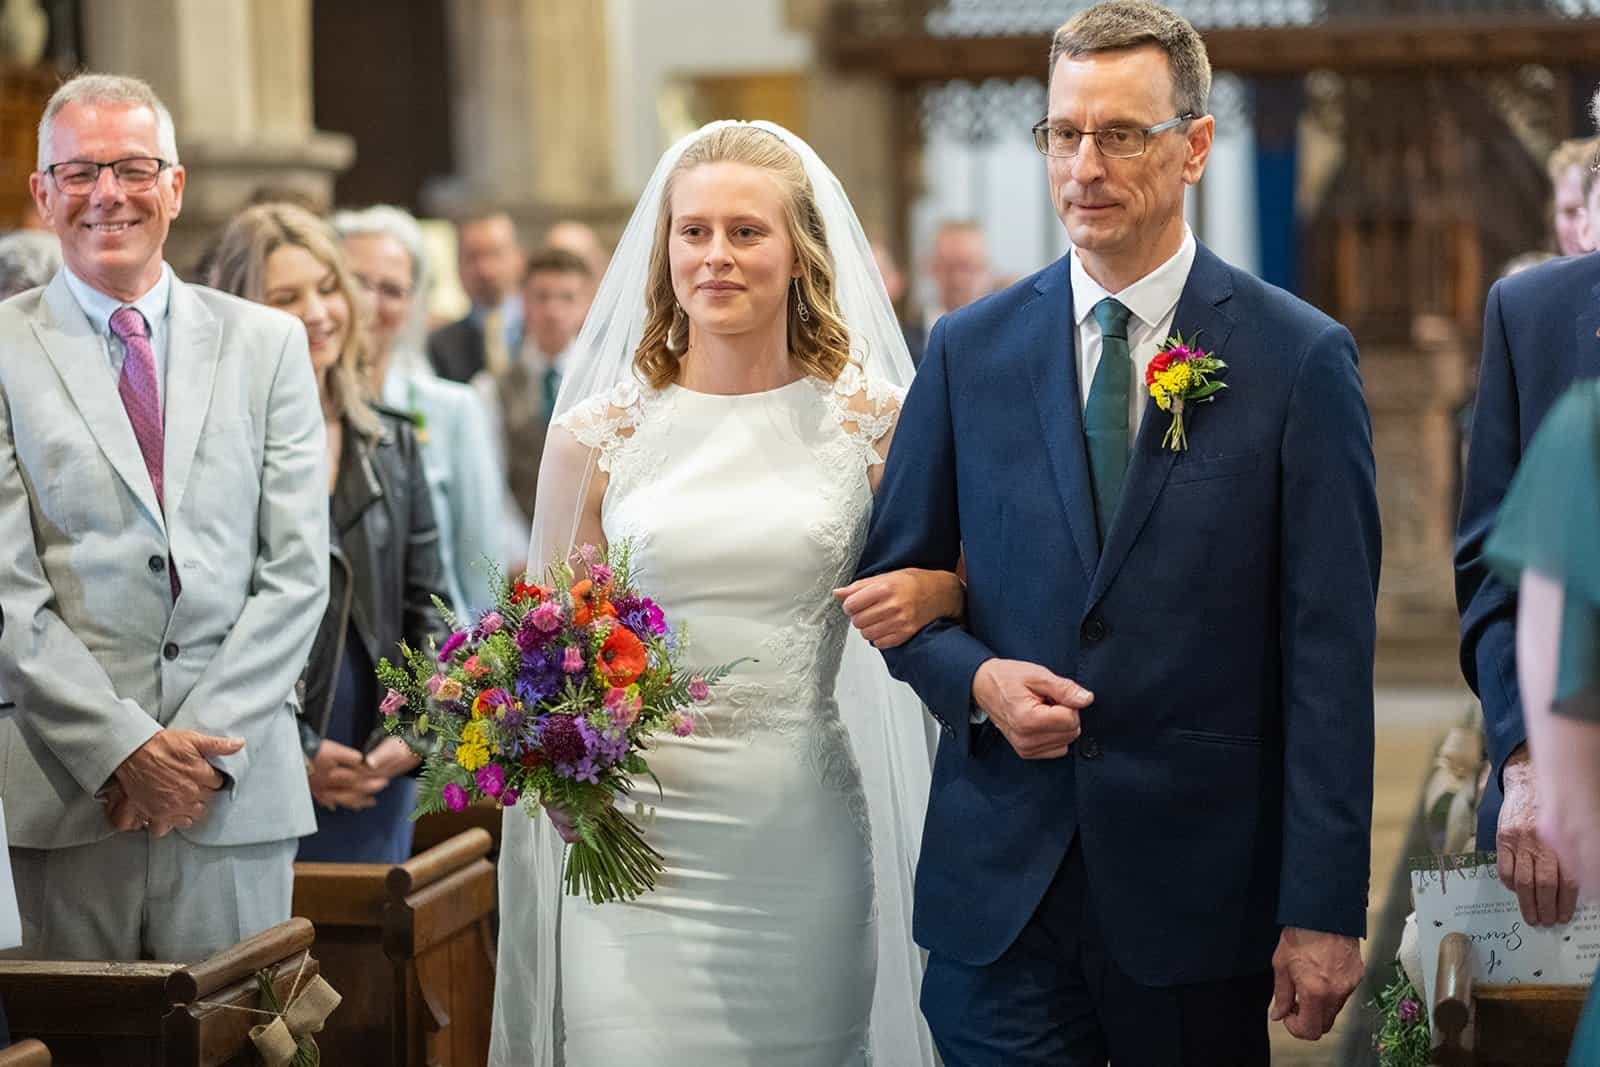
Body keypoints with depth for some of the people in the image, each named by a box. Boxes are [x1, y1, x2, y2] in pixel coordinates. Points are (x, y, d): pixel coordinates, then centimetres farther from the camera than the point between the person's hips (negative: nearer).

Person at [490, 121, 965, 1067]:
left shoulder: (872, 419, 2)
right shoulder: (598, 433, 2)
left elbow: (976, 579, 11)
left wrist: (928, 591, -12)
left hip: (804, 837, 1)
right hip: (637, 837, 0)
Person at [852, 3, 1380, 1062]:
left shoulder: (1300, 358, -3)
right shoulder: (970, 349, 6)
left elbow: (1330, 651, -6)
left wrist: (1325, 908, -9)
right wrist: (975, 677, -9)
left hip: (1201, 884, -2)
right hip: (1000, 878, 2)